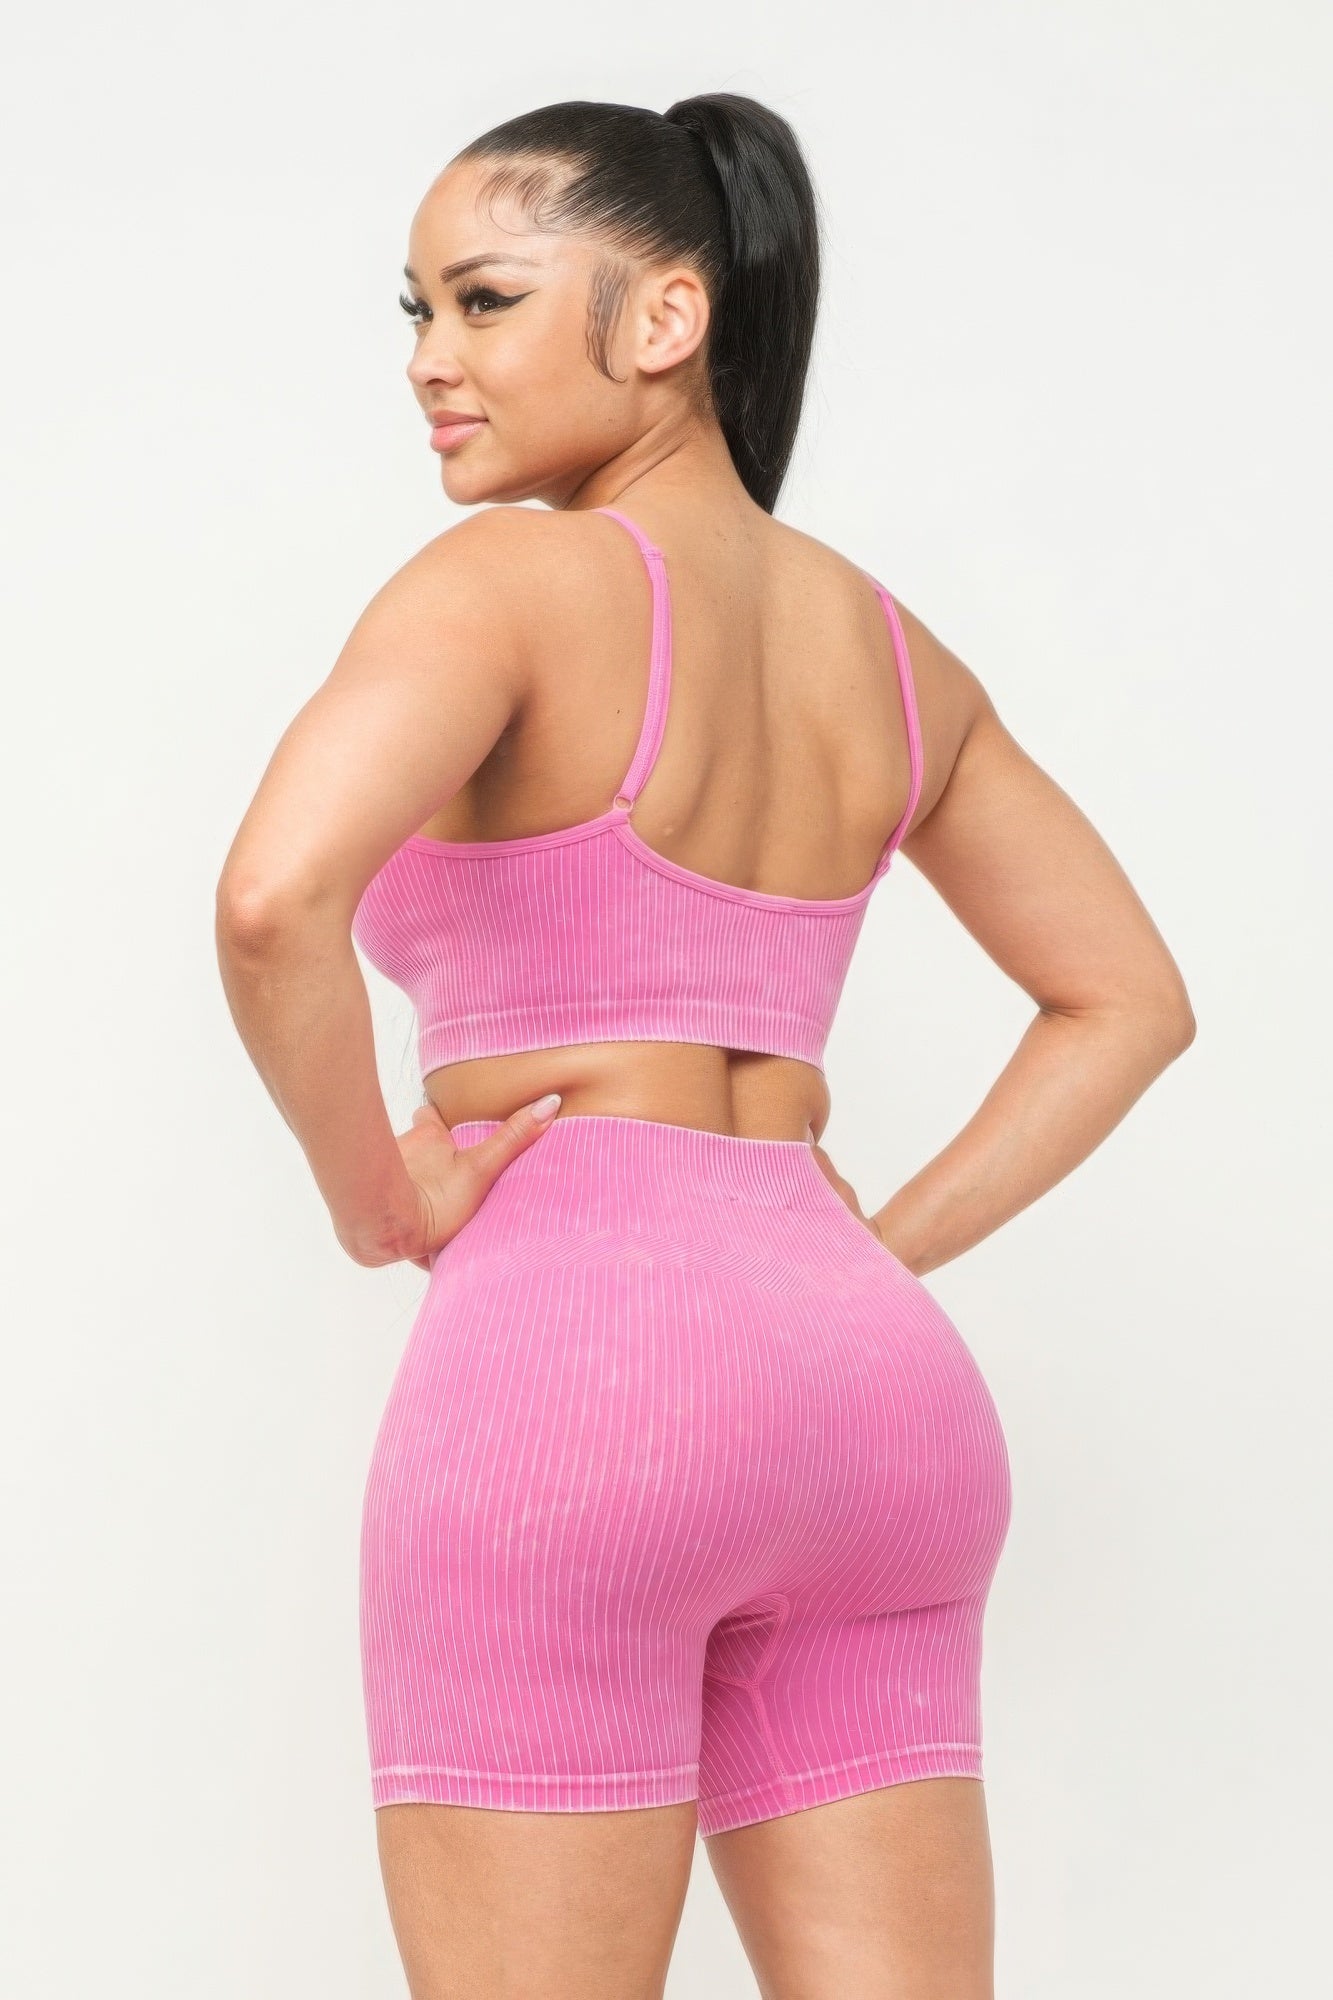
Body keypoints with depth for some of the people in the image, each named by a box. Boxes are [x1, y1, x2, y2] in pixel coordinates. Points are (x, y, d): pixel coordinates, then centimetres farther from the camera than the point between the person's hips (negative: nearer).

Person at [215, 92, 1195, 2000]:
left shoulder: (513, 580, -5)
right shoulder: (887, 645, 17)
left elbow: (276, 896, -23)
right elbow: (1128, 1000, 25)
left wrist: (373, 1189, -7)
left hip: (568, 1364, -7)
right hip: (865, 1396, 7)